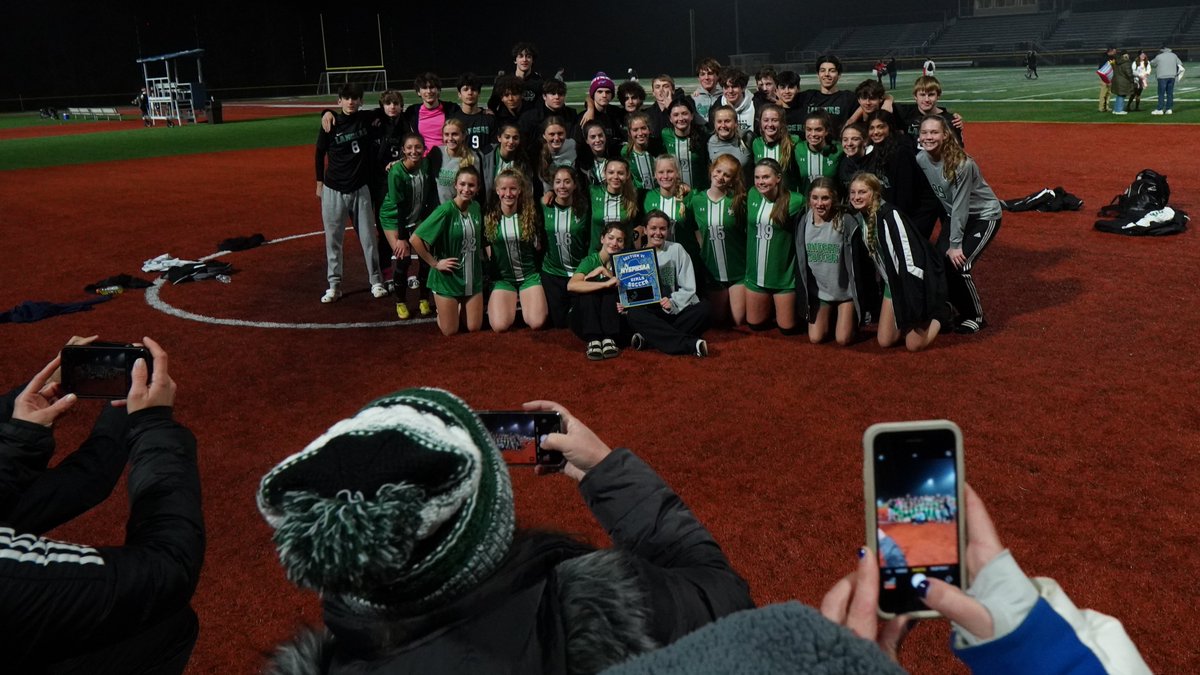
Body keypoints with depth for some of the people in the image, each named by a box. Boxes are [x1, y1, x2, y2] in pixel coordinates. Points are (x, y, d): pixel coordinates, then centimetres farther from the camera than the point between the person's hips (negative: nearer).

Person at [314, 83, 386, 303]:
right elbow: (320, 154, 4)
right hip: (333, 190, -1)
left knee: (368, 238, 5)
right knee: (333, 240, 4)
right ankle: (334, 285, 11)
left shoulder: (367, 119, -2)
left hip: (360, 188, 1)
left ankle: (376, 281, 15)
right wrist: (319, 183, 6)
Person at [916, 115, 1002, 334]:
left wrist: (955, 244, -22)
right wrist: (947, 238, 3)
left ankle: (976, 316, 3)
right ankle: (963, 311, 14)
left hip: (984, 215, -6)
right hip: (955, 216, 6)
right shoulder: (921, 160, -10)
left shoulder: (962, 164, -28)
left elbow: (960, 206, -25)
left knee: (958, 264, -19)